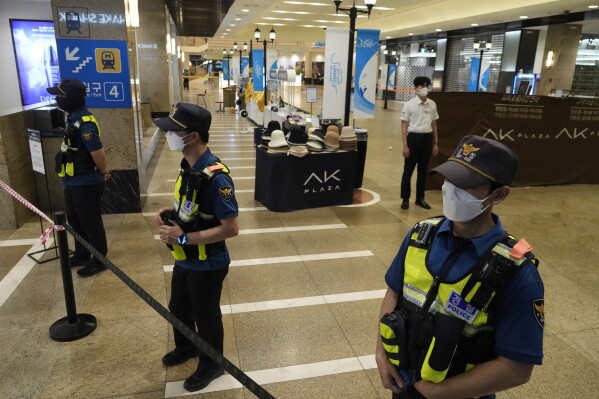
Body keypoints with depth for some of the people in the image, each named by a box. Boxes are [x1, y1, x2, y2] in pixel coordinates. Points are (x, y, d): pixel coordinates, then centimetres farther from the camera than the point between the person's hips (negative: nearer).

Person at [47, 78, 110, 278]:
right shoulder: (74, 118, 7)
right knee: (75, 221, 22)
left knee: (91, 223, 5)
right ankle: (81, 254, 40)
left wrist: (104, 172, -10)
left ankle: (99, 260, 20)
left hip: (86, 184, -10)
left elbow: (98, 152, -28)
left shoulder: (85, 124, -25)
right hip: (73, 182, 10)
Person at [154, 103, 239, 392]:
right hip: (185, 260, 9)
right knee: (178, 308, 27)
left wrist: (183, 238, -27)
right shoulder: (188, 165, -1)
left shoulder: (215, 177, -30)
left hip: (206, 266, -8)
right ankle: (186, 347, 56)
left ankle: (212, 364, 40)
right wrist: (171, 213, -5)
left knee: (206, 315, 14)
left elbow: (231, 228, -28)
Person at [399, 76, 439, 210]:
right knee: (408, 170, 3)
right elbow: (404, 126, -6)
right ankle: (405, 199, 13)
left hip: (427, 138, 4)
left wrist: (436, 143, 11)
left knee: (423, 170, 11)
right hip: (414, 137, -4)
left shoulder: (432, 104, 7)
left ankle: (420, 198, 23)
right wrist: (405, 145, -12)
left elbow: (434, 124, 13)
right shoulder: (409, 104, -5)